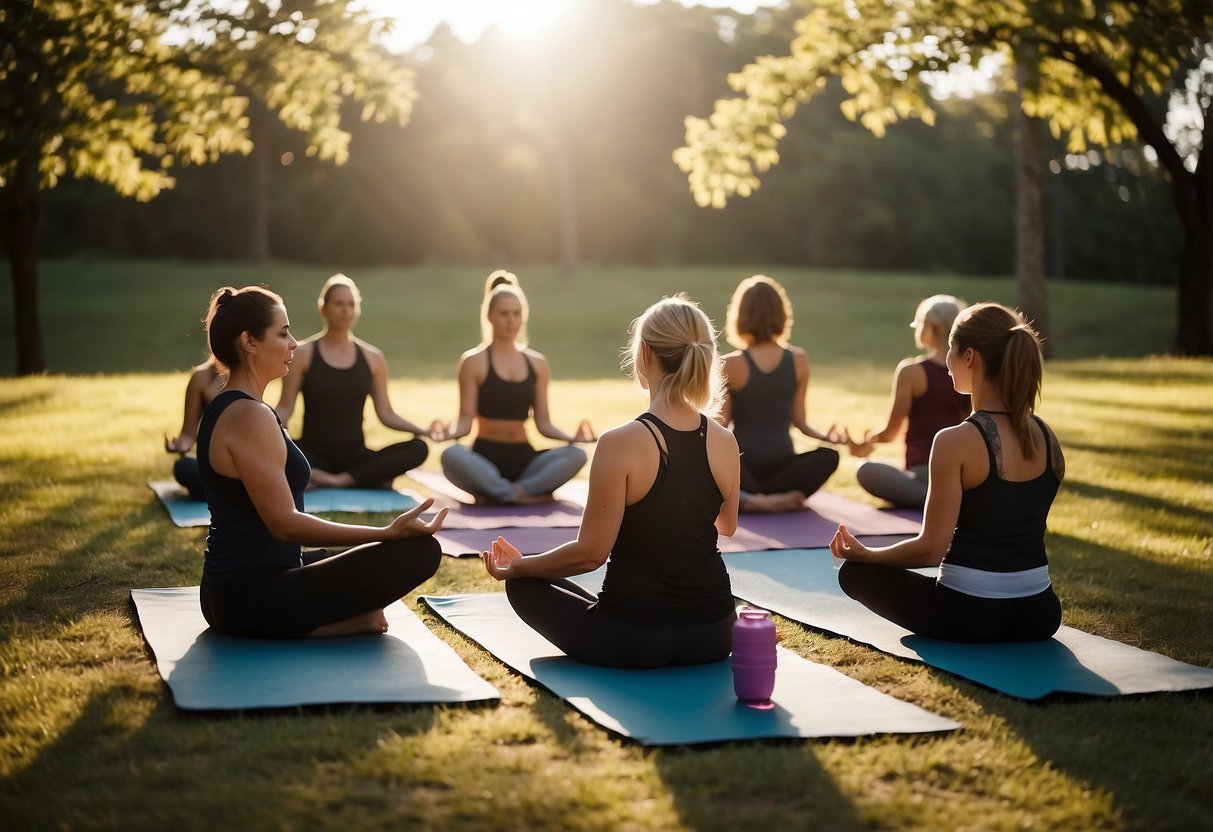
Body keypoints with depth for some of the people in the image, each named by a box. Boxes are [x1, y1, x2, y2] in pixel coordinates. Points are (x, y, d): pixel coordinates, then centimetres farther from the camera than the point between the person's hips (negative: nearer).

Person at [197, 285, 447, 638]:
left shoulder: (224, 409, 14)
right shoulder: (250, 416, -18)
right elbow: (286, 523, -22)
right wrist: (388, 532, -22)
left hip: (229, 595, 10)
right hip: (255, 601, -10)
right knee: (419, 550, -15)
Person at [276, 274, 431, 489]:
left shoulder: (373, 358, 7)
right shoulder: (302, 355, 0)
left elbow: (385, 413, 8)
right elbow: (285, 408, -3)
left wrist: (425, 431, -7)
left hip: (355, 456, 3)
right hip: (315, 456, -2)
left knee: (418, 448, -23)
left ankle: (343, 480, -24)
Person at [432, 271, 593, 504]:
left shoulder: (537, 364, 12)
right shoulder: (474, 362, 1)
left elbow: (543, 423, 10)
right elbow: (466, 421, -4)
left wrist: (571, 437, -9)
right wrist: (450, 432, -26)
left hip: (523, 458, 4)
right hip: (485, 458, -4)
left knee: (577, 454, -25)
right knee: (451, 455, -38)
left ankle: (497, 492, -29)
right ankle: (528, 494, -32)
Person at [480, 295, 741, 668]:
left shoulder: (622, 443, -20)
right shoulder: (725, 442, -4)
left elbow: (590, 552, -16)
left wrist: (517, 566, -1)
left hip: (633, 641, -6)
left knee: (524, 584, 18)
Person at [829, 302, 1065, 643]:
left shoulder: (956, 442, -20)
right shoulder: (1046, 438, 0)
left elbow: (930, 549, -18)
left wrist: (864, 554, -1)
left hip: (967, 617, -8)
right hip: (1040, 616, 8)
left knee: (855, 572, 15)